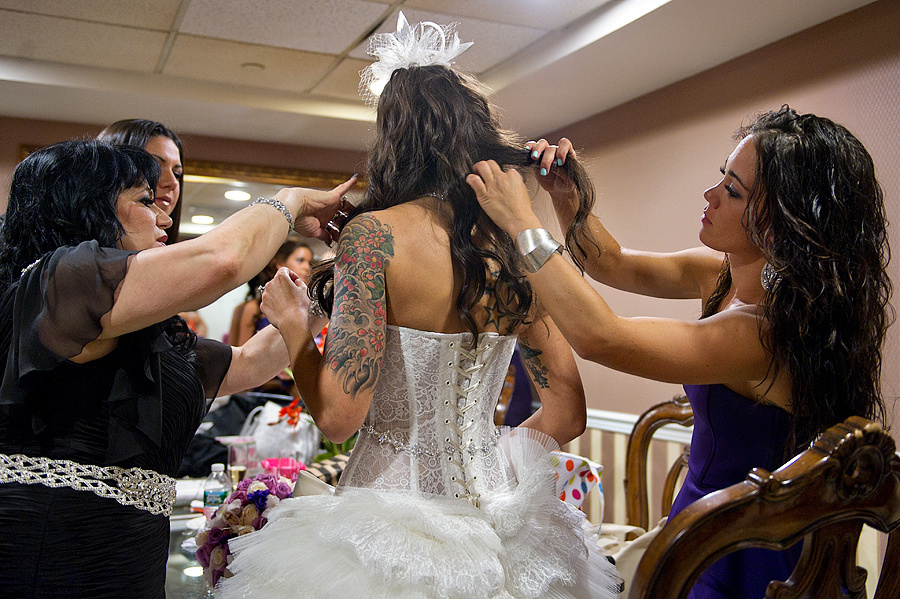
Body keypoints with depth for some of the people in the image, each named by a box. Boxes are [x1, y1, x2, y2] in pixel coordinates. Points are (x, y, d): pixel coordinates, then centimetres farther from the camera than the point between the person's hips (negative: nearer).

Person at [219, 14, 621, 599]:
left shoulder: (375, 233, -16)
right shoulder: (517, 248, -1)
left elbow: (339, 413, -19)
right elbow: (567, 412, 1)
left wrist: (294, 325, -3)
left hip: (394, 504, -4)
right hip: (487, 502, 5)